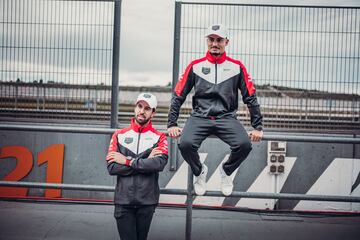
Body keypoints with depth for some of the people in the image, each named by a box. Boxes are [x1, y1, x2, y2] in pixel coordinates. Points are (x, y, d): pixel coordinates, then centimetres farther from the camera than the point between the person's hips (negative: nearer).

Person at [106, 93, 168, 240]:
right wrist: (145, 161, -12)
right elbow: (111, 167, -7)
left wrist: (127, 161, -12)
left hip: (147, 201, 0)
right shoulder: (119, 135, 6)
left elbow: (160, 163, -18)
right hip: (123, 201, 0)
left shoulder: (159, 137, 3)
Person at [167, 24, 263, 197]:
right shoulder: (195, 66, 7)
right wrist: (172, 124, 0)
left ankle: (226, 171, 8)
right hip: (199, 117, 0)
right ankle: (199, 171, 7)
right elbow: (178, 96, 8)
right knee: (186, 144, -29)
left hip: (227, 118, 0)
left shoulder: (237, 67, 8)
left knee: (244, 145, -27)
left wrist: (258, 127, 3)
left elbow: (250, 98, 8)